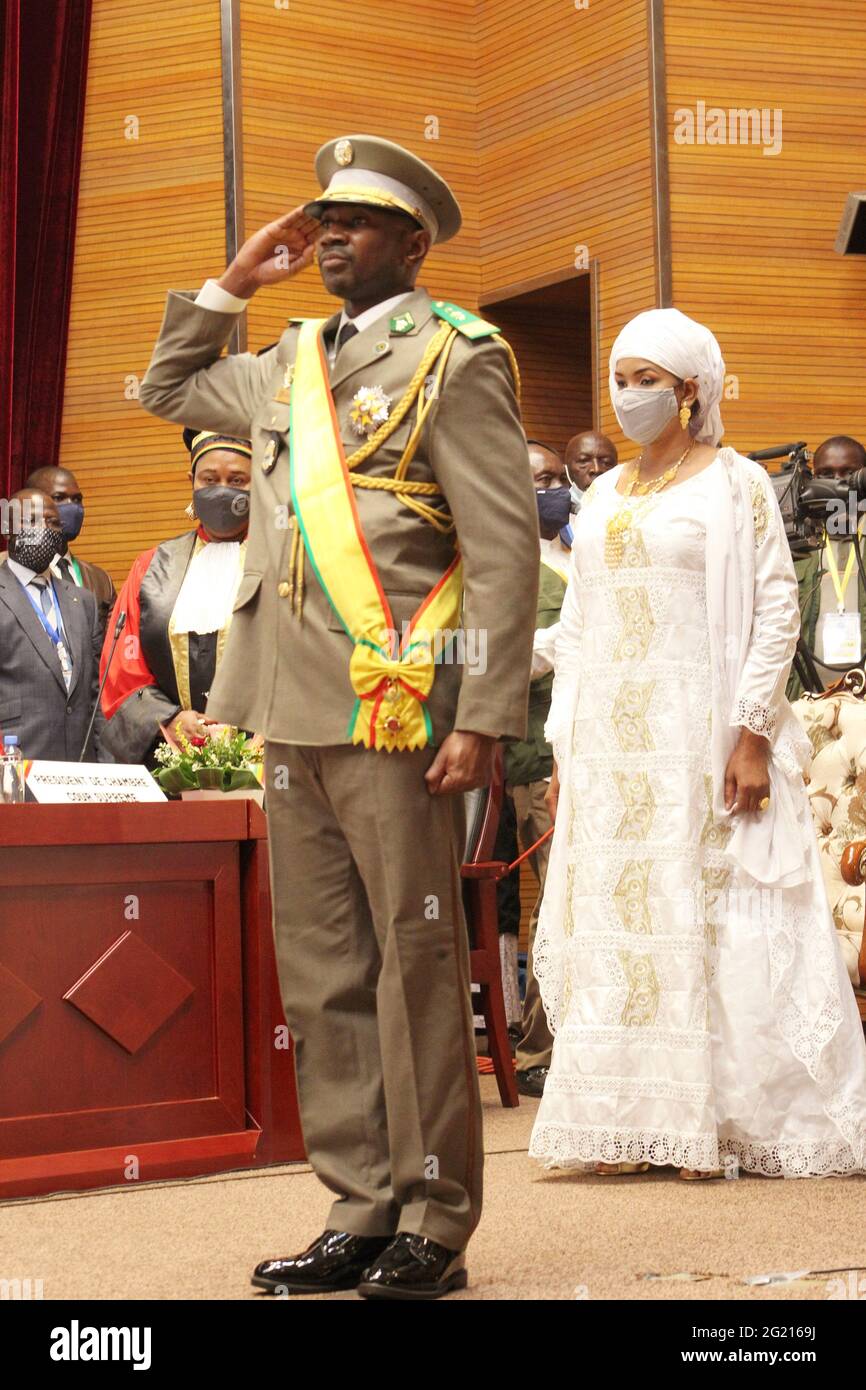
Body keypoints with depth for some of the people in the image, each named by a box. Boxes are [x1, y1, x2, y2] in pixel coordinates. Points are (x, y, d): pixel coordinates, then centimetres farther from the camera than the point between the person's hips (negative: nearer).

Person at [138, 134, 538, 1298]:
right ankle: (362, 1212, 17)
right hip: (296, 716, 7)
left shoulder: (452, 358, -3)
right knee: (322, 976, 9)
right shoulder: (291, 363, 18)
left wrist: (484, 719, -16)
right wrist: (233, 282, 21)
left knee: (415, 968, -2)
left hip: (393, 711, -7)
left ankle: (433, 1227, 6)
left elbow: (505, 548, -9)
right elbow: (170, 389, 35)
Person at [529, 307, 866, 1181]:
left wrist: (752, 734, -16)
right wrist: (565, 748, 10)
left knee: (710, 921, -6)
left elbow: (776, 610, -6)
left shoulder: (734, 484, 1)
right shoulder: (603, 497, 18)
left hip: (701, 728, -6)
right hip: (610, 740, 6)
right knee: (613, 918, 2)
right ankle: (636, 1123, 7)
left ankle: (722, 1123, 0)